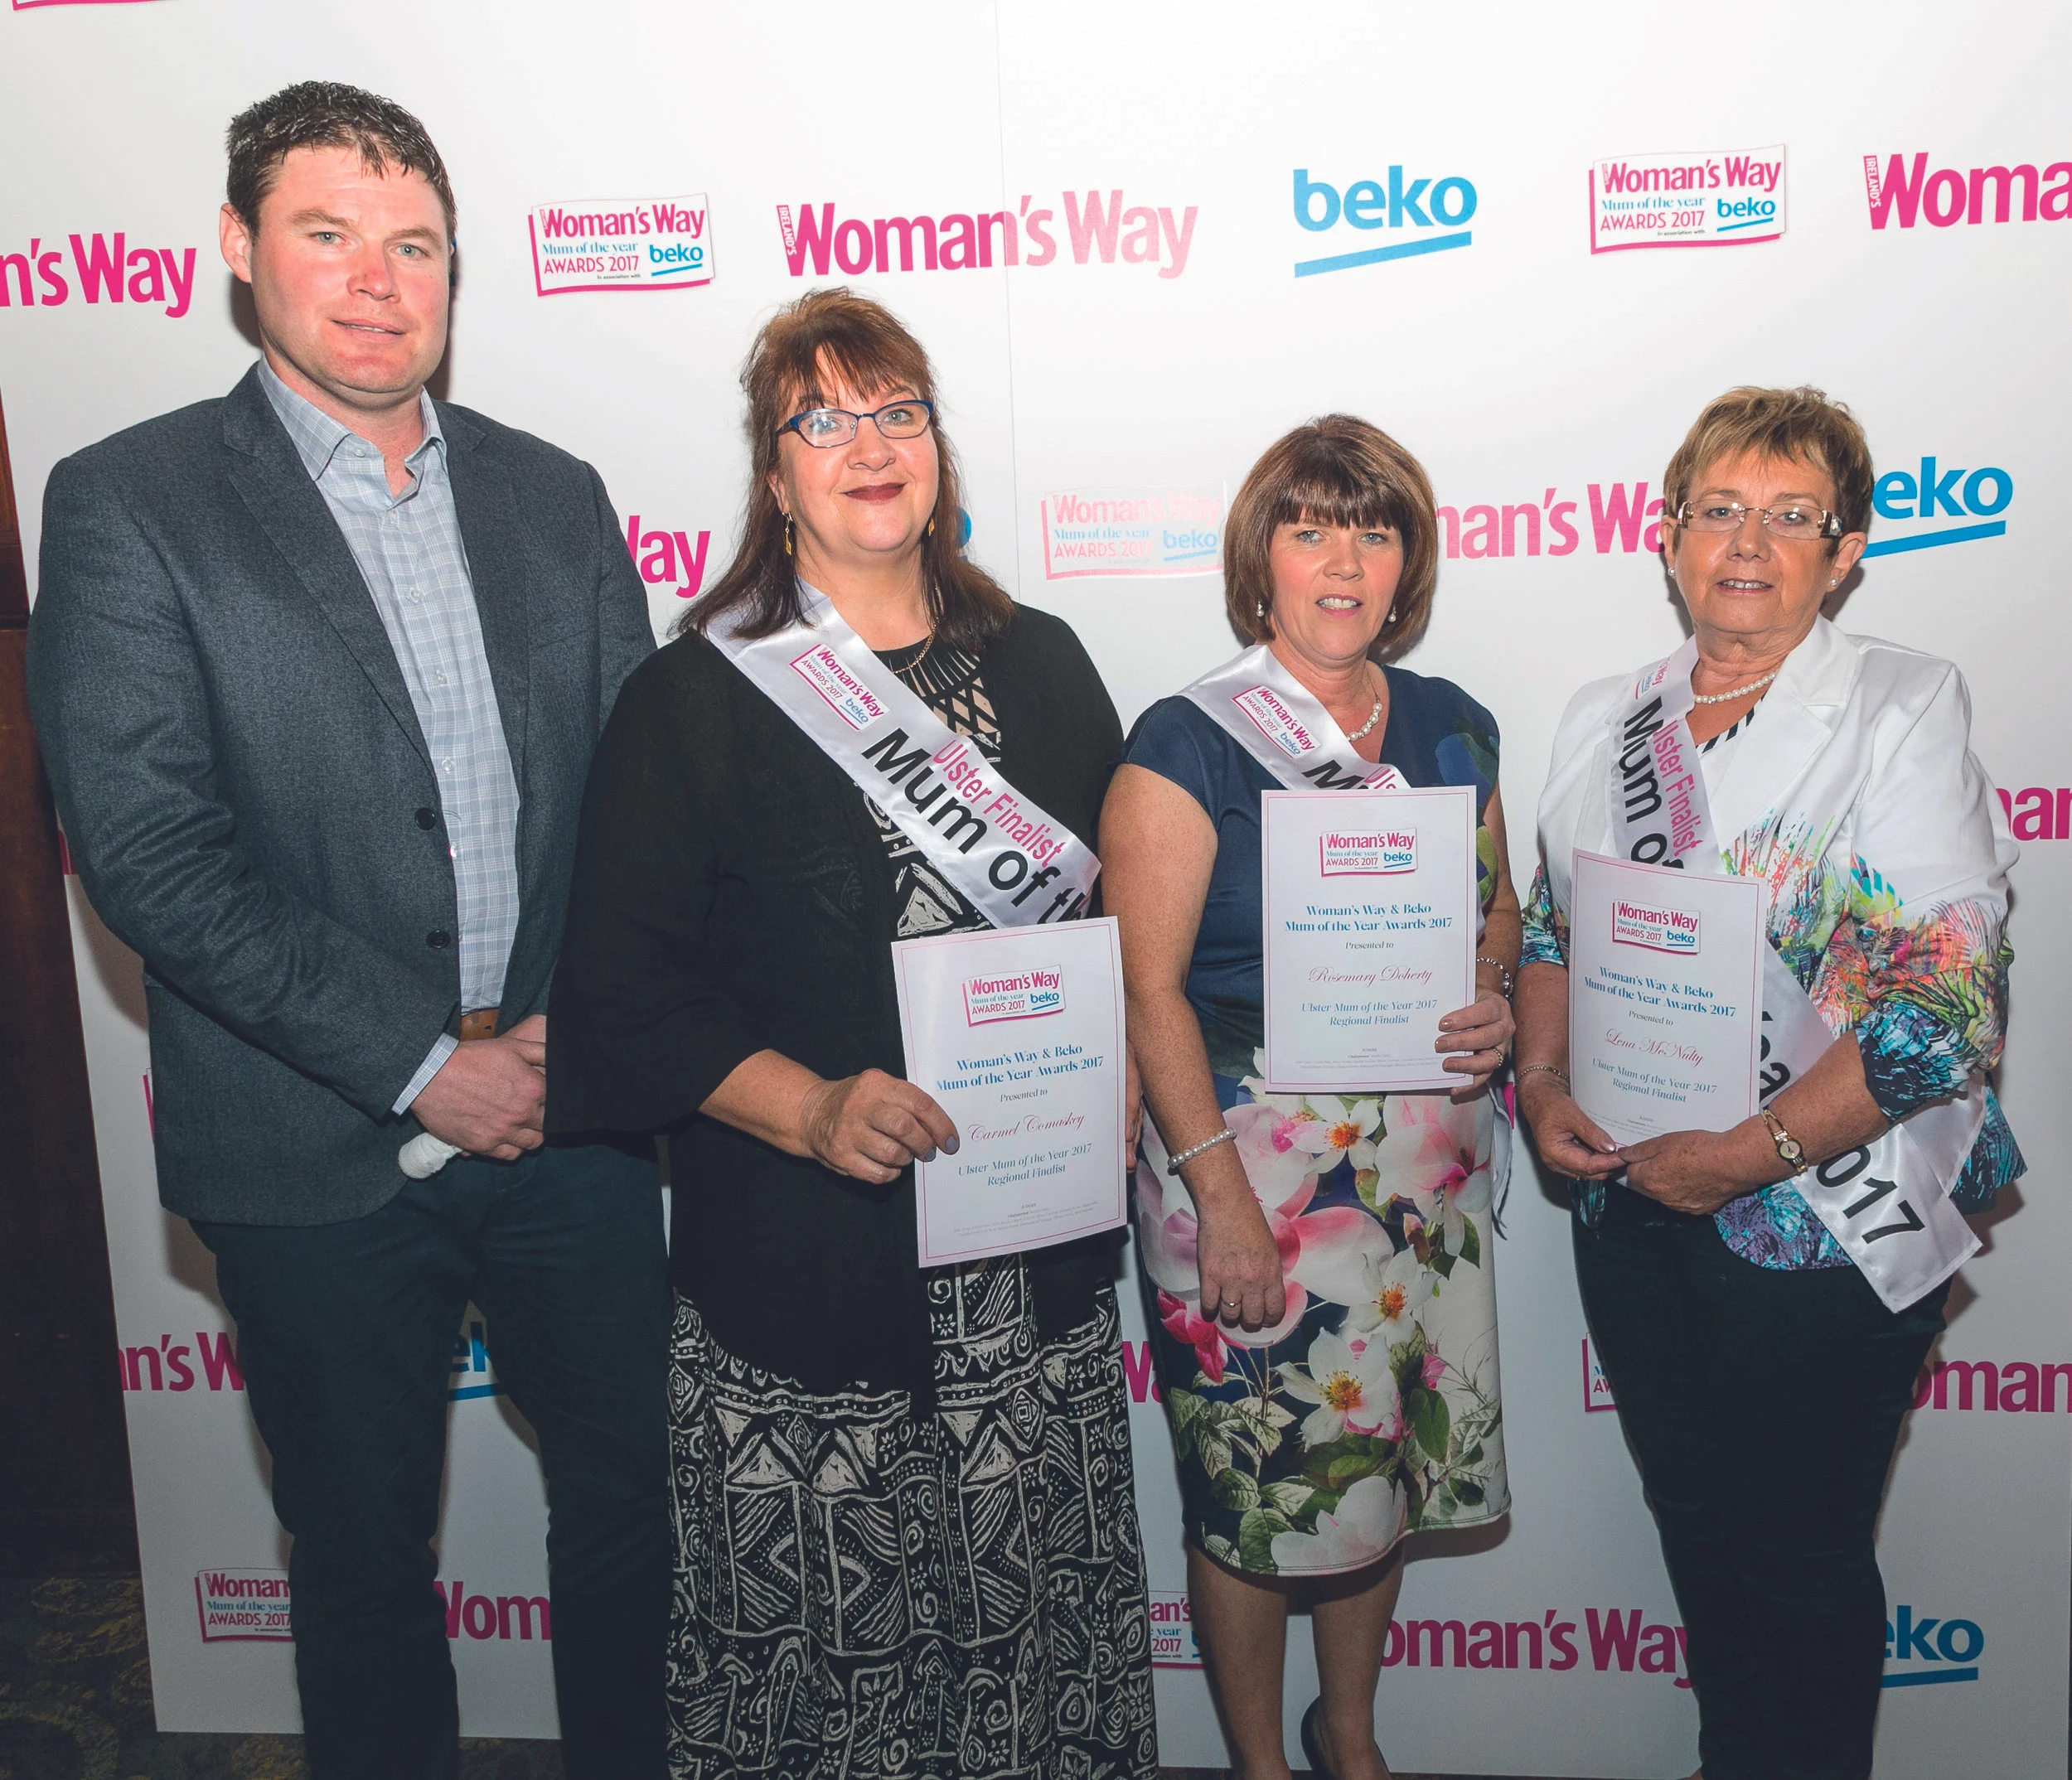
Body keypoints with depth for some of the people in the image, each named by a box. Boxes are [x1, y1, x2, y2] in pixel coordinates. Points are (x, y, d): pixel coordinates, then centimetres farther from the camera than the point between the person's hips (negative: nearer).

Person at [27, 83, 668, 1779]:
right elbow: (148, 852, -13)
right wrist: (420, 1063, -15)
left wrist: (579, 1025, -7)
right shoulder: (128, 505, -6)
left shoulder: (555, 495, 6)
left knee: (627, 1486, 17)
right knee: (365, 1551, 15)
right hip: (319, 1157, -3)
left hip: (574, 1116, 4)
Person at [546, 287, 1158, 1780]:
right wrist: (813, 1109, -19)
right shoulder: (691, 703, -3)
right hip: (802, 1267, -3)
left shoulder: (1039, 666, 9)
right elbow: (624, 992, -6)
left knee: (1043, 1625, 11)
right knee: (821, 1648, 6)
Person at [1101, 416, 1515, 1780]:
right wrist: (1220, 1194, -17)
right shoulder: (1188, 743, -10)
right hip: (1252, 1150, -5)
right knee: (1259, 1483, 5)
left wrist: (1495, 1001, -4)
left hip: (1427, 1156, 5)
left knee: (1388, 1461, 17)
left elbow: (1498, 903, 19)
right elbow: (1148, 987, -13)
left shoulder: (1453, 728, 7)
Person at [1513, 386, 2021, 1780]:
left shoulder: (1905, 710, -10)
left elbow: (1954, 1003, -17)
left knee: (1802, 1549, 10)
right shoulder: (1605, 721, 6)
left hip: (1825, 1223, -4)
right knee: (1696, 1521, 19)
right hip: (1632, 1208, 5)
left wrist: (1754, 1150, -19)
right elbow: (1550, 934, 14)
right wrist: (1545, 1087, -3)